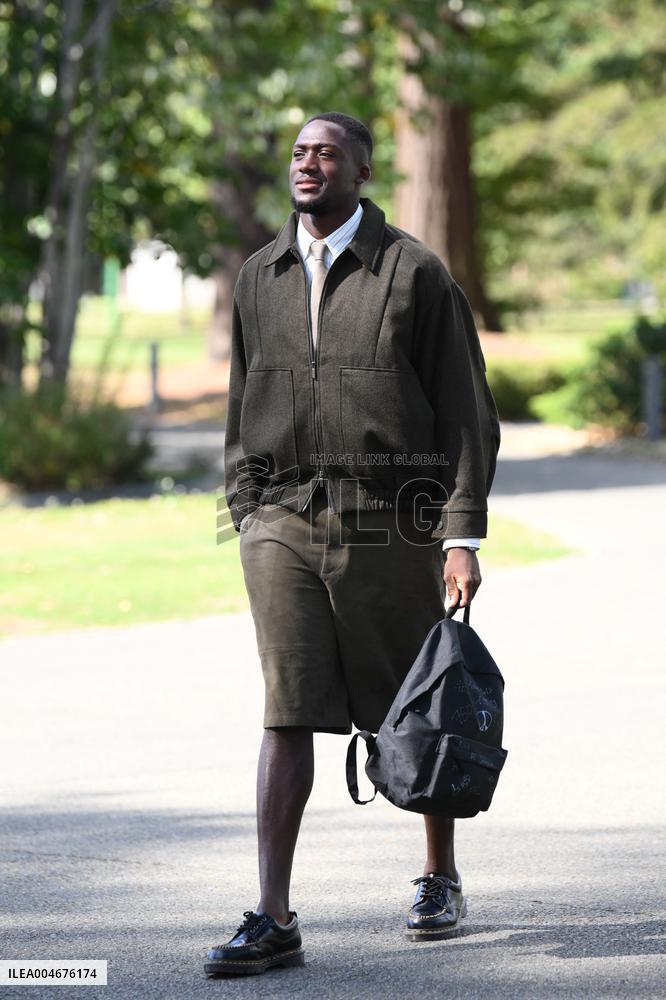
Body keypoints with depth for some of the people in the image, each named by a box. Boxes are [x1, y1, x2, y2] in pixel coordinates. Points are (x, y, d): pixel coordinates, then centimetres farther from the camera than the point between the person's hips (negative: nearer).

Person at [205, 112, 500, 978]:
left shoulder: (415, 273, -1)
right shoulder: (260, 277, 11)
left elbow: (466, 411, -2)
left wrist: (464, 537, -8)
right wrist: (247, 517, 13)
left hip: (389, 524, -2)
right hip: (283, 522, 2)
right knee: (286, 712, -8)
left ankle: (441, 880, 31)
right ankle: (273, 921, -11)